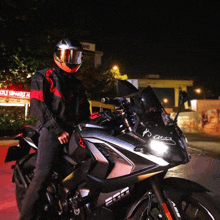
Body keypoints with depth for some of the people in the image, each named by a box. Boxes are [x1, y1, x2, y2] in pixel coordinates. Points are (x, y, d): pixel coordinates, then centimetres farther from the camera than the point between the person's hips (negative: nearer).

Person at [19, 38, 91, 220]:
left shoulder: (78, 85, 27)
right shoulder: (44, 77, 6)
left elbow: (84, 113, 25)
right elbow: (38, 106, -6)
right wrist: (58, 130, -13)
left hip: (73, 131, 7)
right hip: (51, 131, -6)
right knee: (43, 175, -21)